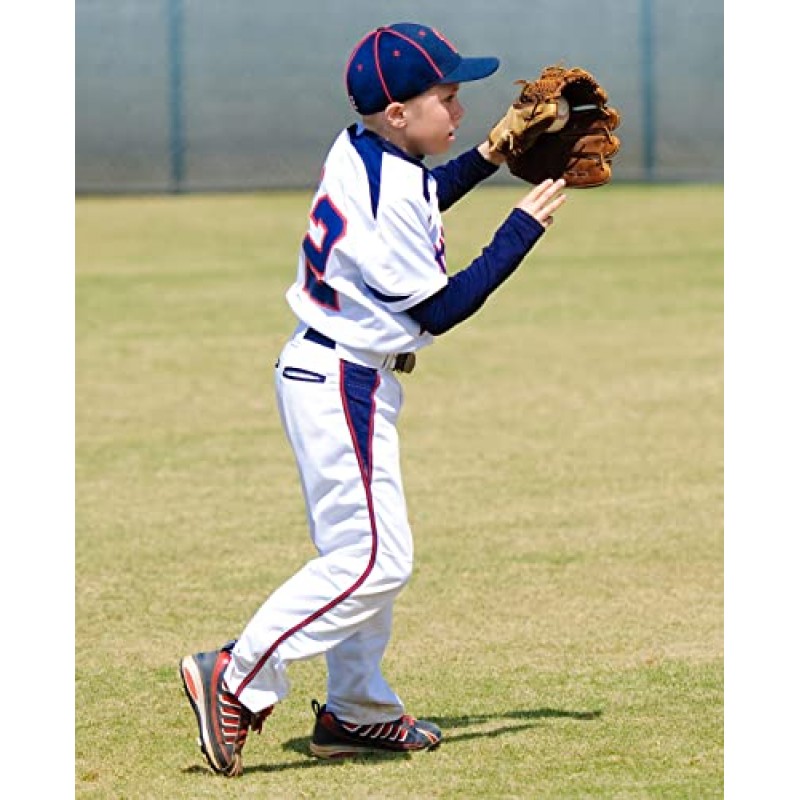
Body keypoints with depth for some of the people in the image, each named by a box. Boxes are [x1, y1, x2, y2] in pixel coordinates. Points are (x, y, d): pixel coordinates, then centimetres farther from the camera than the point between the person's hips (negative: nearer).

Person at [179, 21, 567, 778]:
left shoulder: (357, 151, 4)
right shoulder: (389, 191, -24)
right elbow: (438, 309, -18)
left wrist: (486, 157, 18)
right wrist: (522, 229, -14)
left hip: (324, 371, 10)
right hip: (344, 386, -10)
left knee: (361, 550, 17)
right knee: (371, 560, -11)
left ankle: (357, 711, 25)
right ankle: (236, 679, -10)